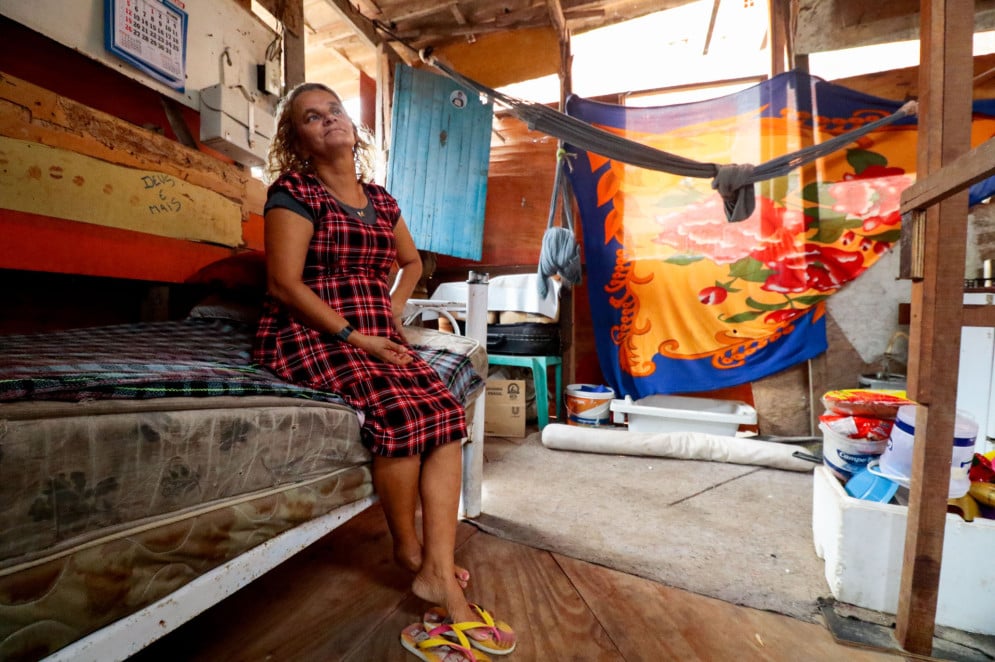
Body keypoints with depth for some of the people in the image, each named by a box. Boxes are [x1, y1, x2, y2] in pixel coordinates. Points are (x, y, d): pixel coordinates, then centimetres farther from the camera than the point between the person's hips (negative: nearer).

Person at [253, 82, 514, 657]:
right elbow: (285, 284, -11)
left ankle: (439, 571, -13)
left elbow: (412, 261, 28)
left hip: (375, 334, 6)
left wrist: (393, 311, 11)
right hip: (310, 336, -5)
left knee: (447, 411, -18)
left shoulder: (380, 198, 16)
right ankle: (409, 547, -2)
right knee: (399, 410, -29)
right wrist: (355, 337, -17)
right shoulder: (295, 190, -1)